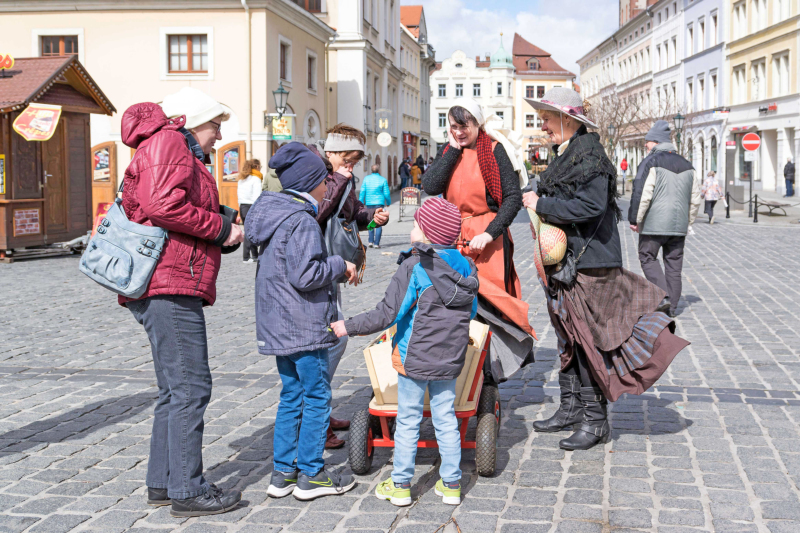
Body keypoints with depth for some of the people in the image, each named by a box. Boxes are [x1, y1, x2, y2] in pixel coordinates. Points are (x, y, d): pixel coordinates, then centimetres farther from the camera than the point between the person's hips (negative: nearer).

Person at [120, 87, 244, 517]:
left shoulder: (181, 152, 27)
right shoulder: (168, 143, -7)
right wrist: (220, 228, -12)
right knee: (190, 387, -8)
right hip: (170, 286, -11)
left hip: (169, 288, 11)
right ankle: (188, 492, -3)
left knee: (175, 390, 16)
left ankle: (161, 482, 22)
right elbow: (163, 205, -23)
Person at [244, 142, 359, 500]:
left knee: (291, 395, 16)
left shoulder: (274, 214, 13)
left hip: (278, 324, 9)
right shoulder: (301, 222, -17)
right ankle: (310, 475, 8)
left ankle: (282, 472, 19)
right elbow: (305, 274, -23)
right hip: (303, 325, -9)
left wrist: (334, 268, 17)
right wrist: (340, 265, -9)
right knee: (316, 396, 2)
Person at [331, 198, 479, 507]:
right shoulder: (466, 267, 2)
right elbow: (471, 311, 13)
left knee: (408, 420, 6)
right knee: (446, 418, 13)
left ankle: (400, 485, 14)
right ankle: (451, 484, 17)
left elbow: (387, 314, -18)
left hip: (415, 357, -5)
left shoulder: (414, 267, -17)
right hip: (450, 358, 5)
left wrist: (349, 327, -8)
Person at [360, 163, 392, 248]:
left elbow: (362, 192, 2)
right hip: (379, 203, -3)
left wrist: (361, 203, 7)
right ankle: (376, 243, -6)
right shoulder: (383, 180, -3)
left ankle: (371, 241, 9)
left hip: (369, 203, 3)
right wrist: (388, 203, 14)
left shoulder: (366, 178, 3)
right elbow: (386, 193, -1)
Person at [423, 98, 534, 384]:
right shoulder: (447, 151, 11)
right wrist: (454, 150, -4)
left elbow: (513, 197, -8)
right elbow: (430, 186, -5)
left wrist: (490, 234, -17)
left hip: (487, 239, -4)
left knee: (484, 301, -6)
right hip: (453, 237, 4)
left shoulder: (495, 151, -3)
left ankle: (490, 370, 6)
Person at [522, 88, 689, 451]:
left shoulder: (590, 156, -15)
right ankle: (571, 407, 25)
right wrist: (539, 202, 5)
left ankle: (595, 421, 3)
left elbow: (590, 205, -26)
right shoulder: (564, 155, 14)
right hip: (564, 261, 10)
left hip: (588, 262, -10)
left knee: (587, 341, -5)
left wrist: (541, 205, -18)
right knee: (567, 336, 15)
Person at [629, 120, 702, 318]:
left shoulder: (651, 162, -8)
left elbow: (641, 194, -15)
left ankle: (663, 296, -12)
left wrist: (634, 219, -7)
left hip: (654, 224, -6)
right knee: (674, 263, 10)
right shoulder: (686, 165, 13)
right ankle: (672, 307, 12)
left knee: (648, 258, 5)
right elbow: (695, 199, 16)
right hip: (679, 224, 6)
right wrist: (687, 223, 22)